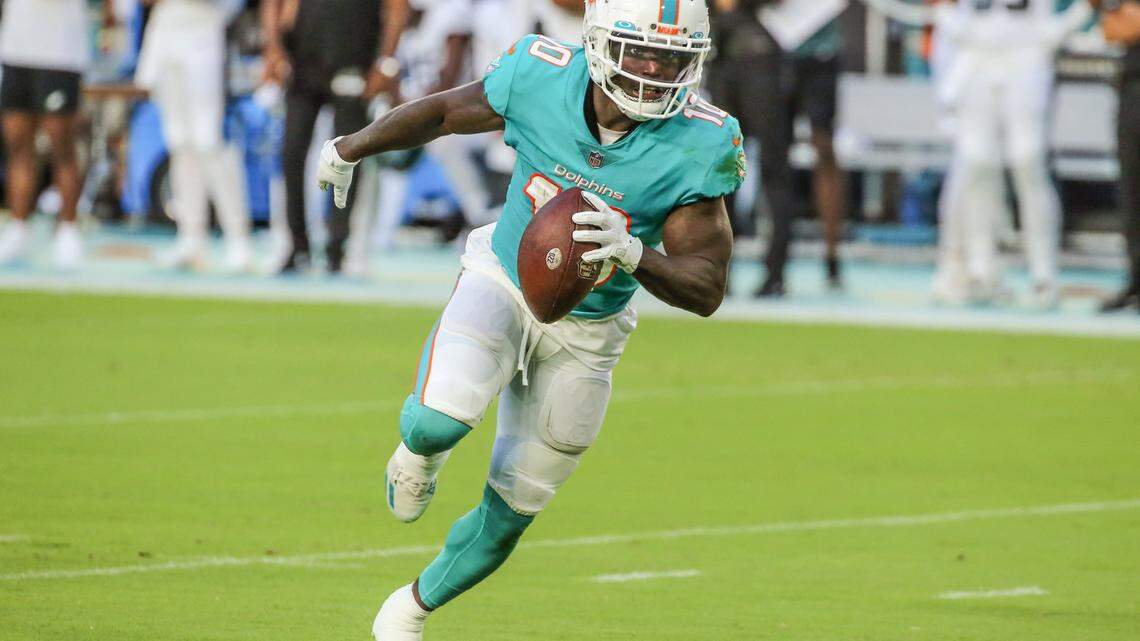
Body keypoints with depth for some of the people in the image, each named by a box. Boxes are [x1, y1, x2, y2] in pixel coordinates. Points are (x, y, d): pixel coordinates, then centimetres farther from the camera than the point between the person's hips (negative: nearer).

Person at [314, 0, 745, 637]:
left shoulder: (701, 145, -24)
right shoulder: (540, 77, -22)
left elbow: (707, 289, -22)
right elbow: (445, 111, 0)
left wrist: (633, 254, -43)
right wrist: (351, 149, 16)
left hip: (584, 333, 1)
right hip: (502, 281, -1)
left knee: (509, 512, 11)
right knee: (438, 421, -29)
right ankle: (420, 451, 10)